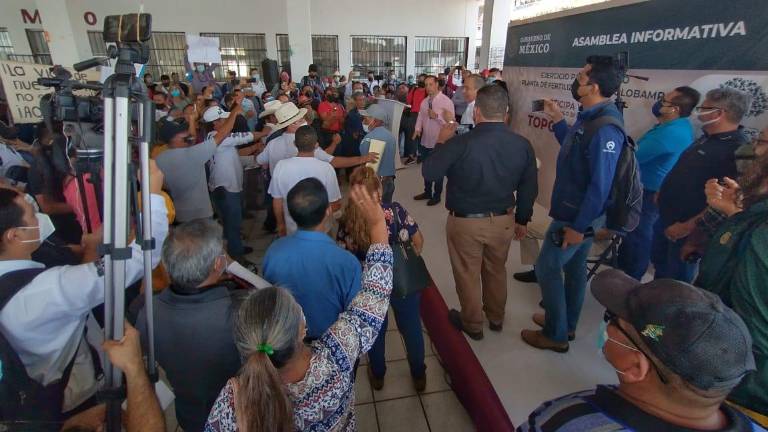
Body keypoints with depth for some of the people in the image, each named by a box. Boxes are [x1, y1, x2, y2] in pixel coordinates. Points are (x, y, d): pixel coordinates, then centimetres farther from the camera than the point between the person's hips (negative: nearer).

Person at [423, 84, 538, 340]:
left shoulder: (461, 143, -23)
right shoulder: (522, 145, -8)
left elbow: (428, 173, -14)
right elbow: (529, 189, 1)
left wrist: (443, 142, -1)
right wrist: (522, 219, 16)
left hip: (466, 222, -4)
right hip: (503, 220, 4)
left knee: (467, 274, 16)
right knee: (496, 271, 25)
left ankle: (472, 324, 35)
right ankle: (496, 318, 46)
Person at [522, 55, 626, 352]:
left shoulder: (605, 129, -27)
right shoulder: (590, 116, 3)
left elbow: (600, 185, -28)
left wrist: (578, 227, -23)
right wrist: (557, 120, 14)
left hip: (577, 216, -10)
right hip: (578, 211, 10)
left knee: (547, 269, 2)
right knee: (574, 267, 20)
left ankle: (555, 335, 20)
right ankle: (566, 324, 39)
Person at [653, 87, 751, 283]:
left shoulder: (738, 149, -22)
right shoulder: (707, 138, 7)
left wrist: (688, 226, -24)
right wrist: (663, 192, 17)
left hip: (684, 228, -9)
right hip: (666, 217, 9)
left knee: (677, 278, 9)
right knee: (659, 261, 24)